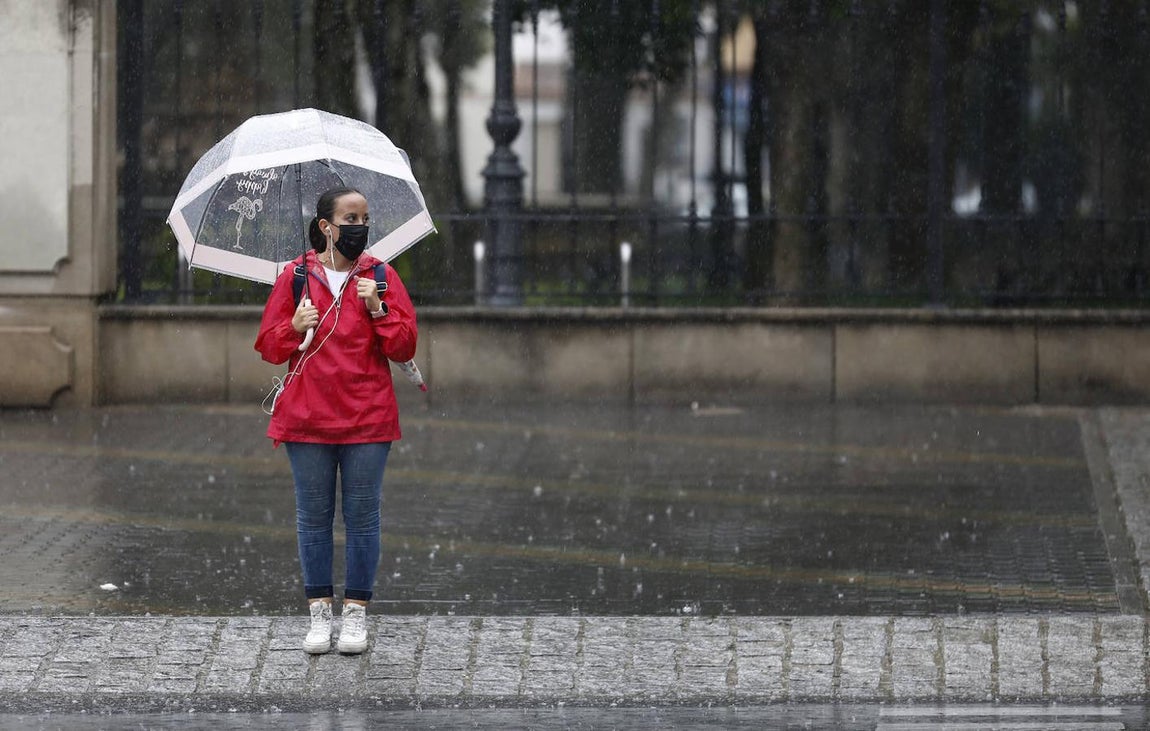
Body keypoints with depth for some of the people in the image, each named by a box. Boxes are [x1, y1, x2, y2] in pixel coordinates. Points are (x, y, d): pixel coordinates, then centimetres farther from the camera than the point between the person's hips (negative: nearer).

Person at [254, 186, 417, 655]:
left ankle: (356, 614, 8)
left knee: (362, 515, 1)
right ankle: (319, 612, 11)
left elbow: (405, 347, 2)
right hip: (307, 419, 0)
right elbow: (269, 347, 6)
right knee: (313, 515, 4)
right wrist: (295, 328, -14)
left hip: (367, 420, 0)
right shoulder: (297, 276, 3)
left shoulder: (381, 277, 4)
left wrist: (378, 310, -12)